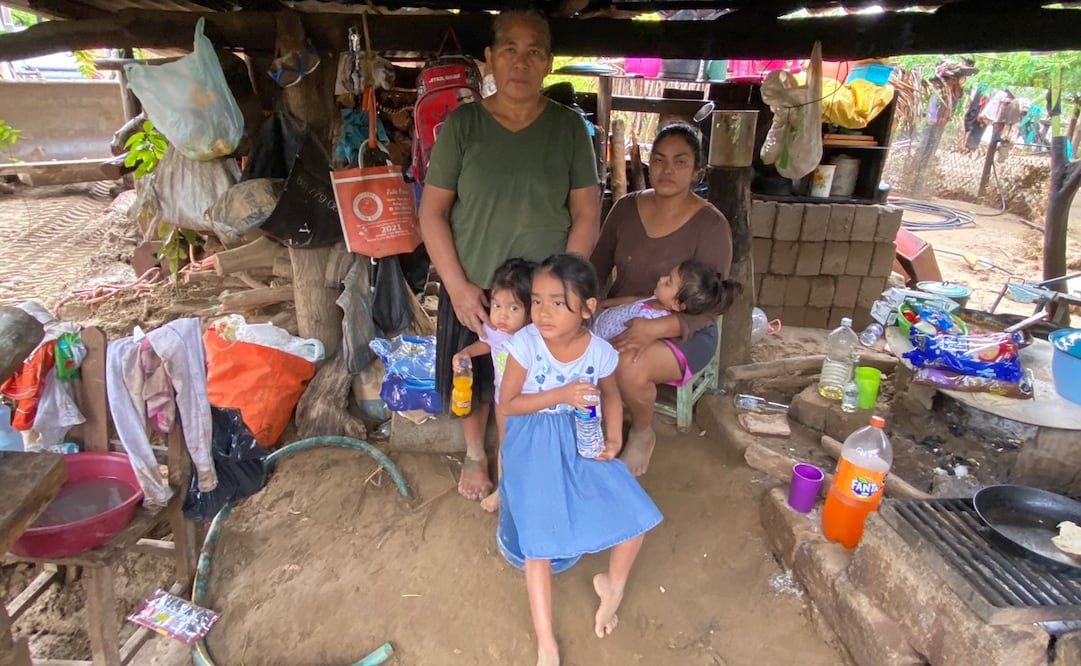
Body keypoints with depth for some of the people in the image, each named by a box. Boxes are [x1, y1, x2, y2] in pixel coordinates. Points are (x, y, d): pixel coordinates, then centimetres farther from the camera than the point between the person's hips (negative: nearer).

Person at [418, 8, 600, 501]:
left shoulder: (568, 127, -2)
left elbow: (586, 214, -1)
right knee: (473, 377, 16)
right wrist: (457, 286, -11)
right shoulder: (461, 124, -4)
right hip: (472, 289, 1)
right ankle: (474, 455, 44)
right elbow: (432, 211, -3)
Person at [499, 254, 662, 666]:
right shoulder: (526, 343, -19)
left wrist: (613, 438, -6)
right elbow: (507, 403, -13)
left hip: (581, 443, 3)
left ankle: (614, 585, 27)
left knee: (635, 513, -4)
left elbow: (611, 396, 9)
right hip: (533, 446, -3)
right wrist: (561, 394, -24)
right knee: (538, 536, -14)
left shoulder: (600, 351, -11)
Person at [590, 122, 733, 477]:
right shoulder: (626, 207, 2)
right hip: (620, 318, 4)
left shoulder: (711, 225, -12)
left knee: (629, 366, -35)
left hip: (684, 332, -4)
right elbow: (596, 270, 6)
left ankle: (642, 434, -1)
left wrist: (656, 329, -33)